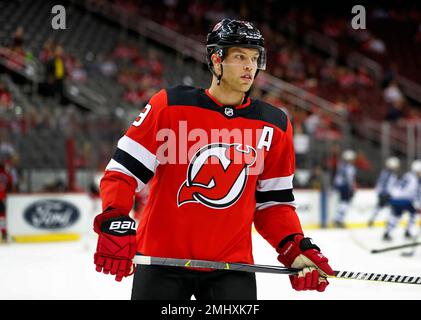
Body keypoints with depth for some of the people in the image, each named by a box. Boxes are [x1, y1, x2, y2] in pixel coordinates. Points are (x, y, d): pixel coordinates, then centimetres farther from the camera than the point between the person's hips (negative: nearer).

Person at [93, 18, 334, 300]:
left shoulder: (274, 126, 3)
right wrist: (114, 222, -21)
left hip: (231, 265, 2)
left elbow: (273, 202, 11)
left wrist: (297, 250, -3)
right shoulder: (170, 105, -6)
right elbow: (124, 169, -6)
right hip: (162, 259, -2)